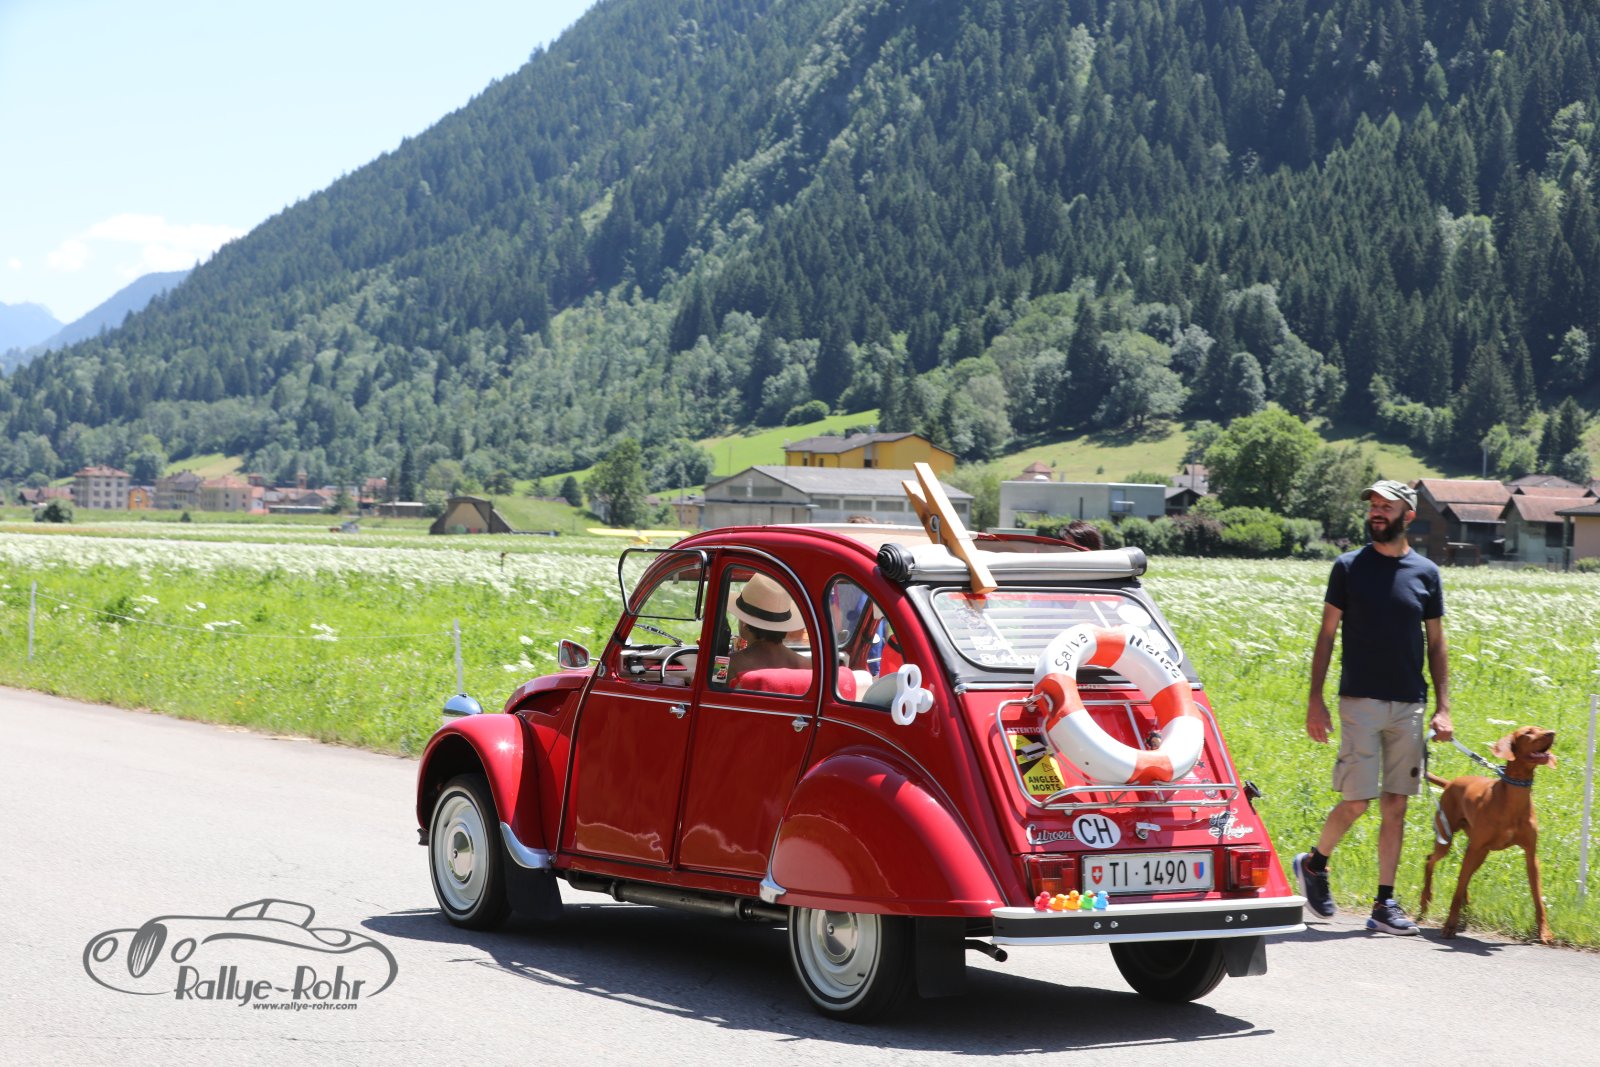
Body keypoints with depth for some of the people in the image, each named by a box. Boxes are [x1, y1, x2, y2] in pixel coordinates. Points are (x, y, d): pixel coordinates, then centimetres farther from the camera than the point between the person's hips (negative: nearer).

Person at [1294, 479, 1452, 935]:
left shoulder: (1426, 573, 8)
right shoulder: (1348, 567, 2)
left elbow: (1436, 644, 11)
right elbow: (1327, 635, 3)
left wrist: (1443, 707, 2)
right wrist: (1314, 700, -3)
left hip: (1409, 705, 3)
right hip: (1360, 701, -3)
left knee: (1395, 807, 3)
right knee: (1356, 802, -7)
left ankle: (1384, 904, 8)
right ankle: (1314, 863, 20)